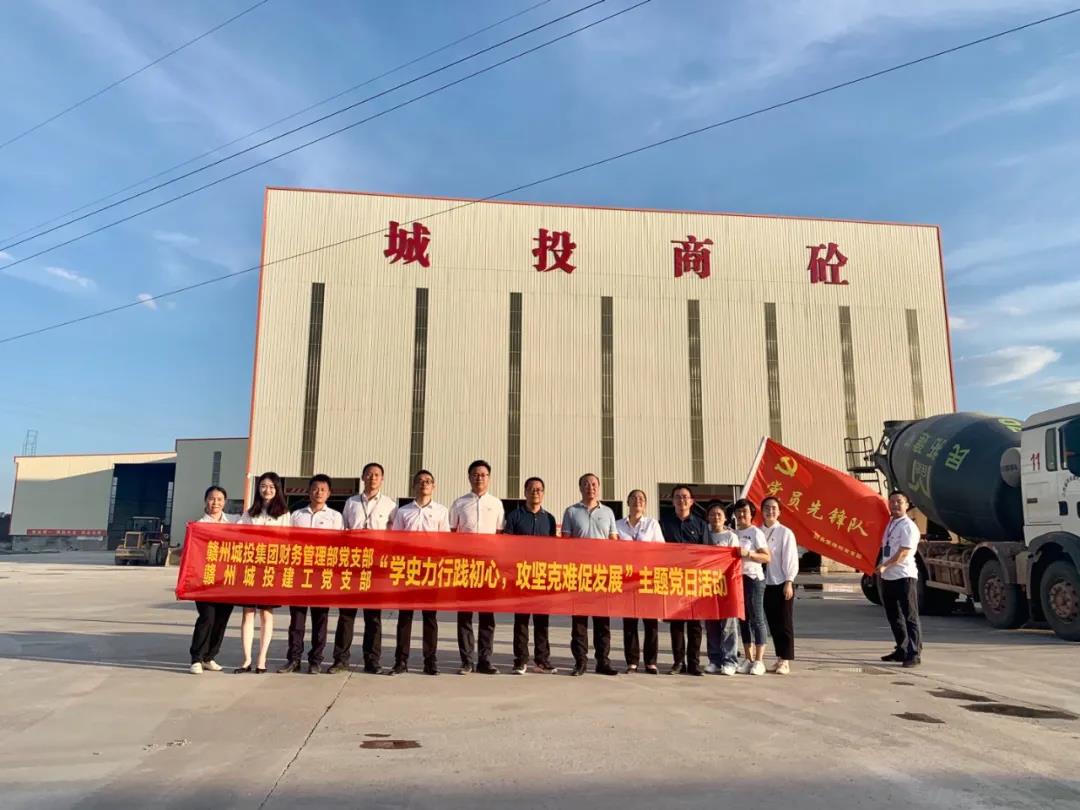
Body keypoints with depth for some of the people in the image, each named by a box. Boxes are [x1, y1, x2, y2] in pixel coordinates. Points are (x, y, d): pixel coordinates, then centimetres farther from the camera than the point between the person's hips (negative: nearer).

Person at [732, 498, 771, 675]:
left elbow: (767, 557, -9)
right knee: (743, 619, 10)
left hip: (753, 578, -6)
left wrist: (748, 554, -20)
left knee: (756, 619, -3)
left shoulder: (755, 532, -4)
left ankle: (759, 661, 1)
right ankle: (748, 659, 17)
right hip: (737, 578, 6)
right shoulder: (733, 533, 13)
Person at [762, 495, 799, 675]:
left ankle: (786, 661, 6)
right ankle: (779, 658, 20)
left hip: (782, 584, -5)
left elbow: (791, 559, -8)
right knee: (773, 624, 10)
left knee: (785, 624, 0)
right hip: (766, 585, 5)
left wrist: (789, 583, -12)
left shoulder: (785, 533, -6)